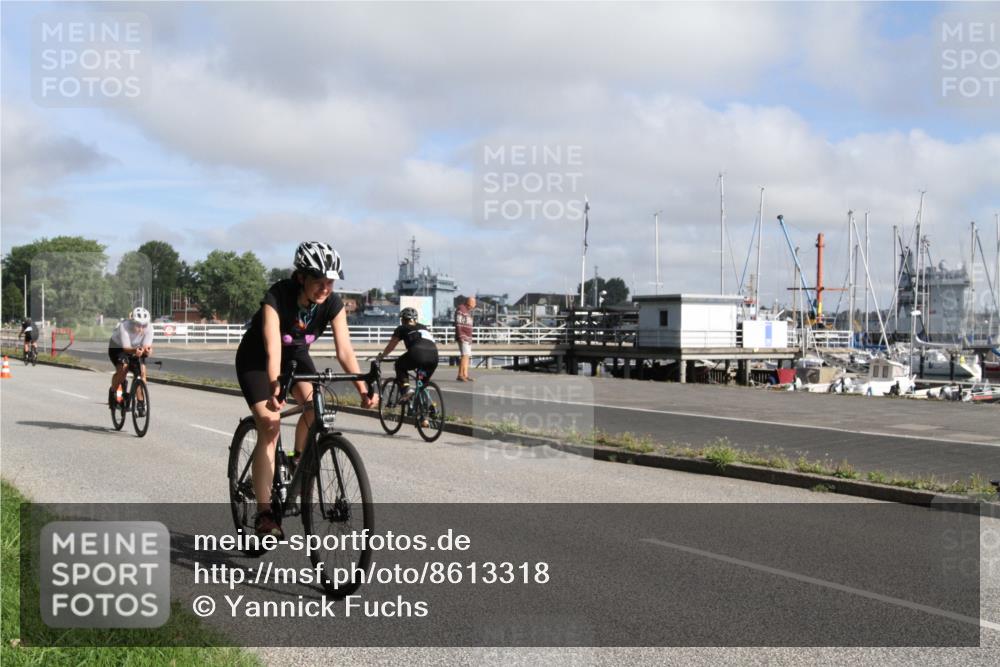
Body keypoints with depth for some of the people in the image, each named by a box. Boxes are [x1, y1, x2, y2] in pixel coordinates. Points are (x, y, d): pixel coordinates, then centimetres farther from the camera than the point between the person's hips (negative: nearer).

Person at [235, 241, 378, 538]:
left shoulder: (332, 303, -22)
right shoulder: (277, 297, -34)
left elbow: (344, 350, -25)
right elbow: (273, 351, -43)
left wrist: (363, 389, -37)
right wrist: (275, 392, -57)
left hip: (296, 354, 4)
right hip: (256, 359, -4)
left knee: (315, 407, -24)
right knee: (269, 425, -19)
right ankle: (264, 513, -15)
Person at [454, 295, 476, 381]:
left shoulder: (468, 310, 20)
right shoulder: (461, 309, -9)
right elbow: (458, 324, -16)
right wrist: (460, 336, -21)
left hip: (468, 337, 10)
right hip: (463, 337, -10)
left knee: (467, 356, 6)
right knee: (465, 355, -16)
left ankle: (465, 375, 6)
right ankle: (460, 375, -18)